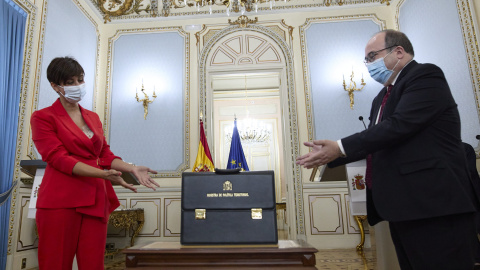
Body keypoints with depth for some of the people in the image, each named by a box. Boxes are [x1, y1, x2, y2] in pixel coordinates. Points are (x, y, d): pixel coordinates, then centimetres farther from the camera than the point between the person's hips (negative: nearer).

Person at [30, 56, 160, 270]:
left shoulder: (93, 117, 18)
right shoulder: (43, 117, 1)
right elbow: (58, 158, -11)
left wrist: (133, 169, -4)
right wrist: (103, 174, -23)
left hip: (95, 200, 5)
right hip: (61, 200, -4)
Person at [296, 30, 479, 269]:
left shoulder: (425, 76, -7)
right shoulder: (382, 98, 20)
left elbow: (399, 125, -21)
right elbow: (372, 144, 19)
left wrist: (340, 148, -19)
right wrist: (329, 154, 8)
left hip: (433, 204, -8)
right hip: (401, 208, 9)